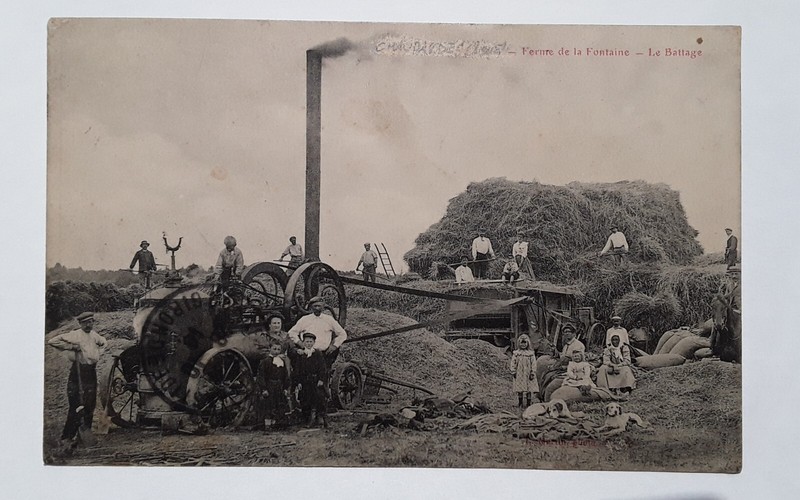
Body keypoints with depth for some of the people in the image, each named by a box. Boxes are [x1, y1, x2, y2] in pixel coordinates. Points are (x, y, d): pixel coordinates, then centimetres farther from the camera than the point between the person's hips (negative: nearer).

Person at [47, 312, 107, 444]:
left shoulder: (94, 335, 12)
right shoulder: (75, 335, -9)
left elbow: (103, 342, 36)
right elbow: (53, 341, -14)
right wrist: (71, 347, -15)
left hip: (92, 371, 7)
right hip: (78, 370, -7)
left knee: (90, 404, 9)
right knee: (76, 405, -9)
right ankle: (67, 436, -4)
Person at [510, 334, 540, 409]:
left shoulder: (531, 353, 0)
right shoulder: (516, 353, 2)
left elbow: (533, 363, -1)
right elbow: (513, 363, 4)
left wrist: (532, 373, -6)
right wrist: (513, 372, -1)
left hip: (528, 374, -1)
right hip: (519, 374, 1)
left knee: (528, 389, 1)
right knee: (519, 390, 5)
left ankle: (528, 403, 10)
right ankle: (520, 403, 16)